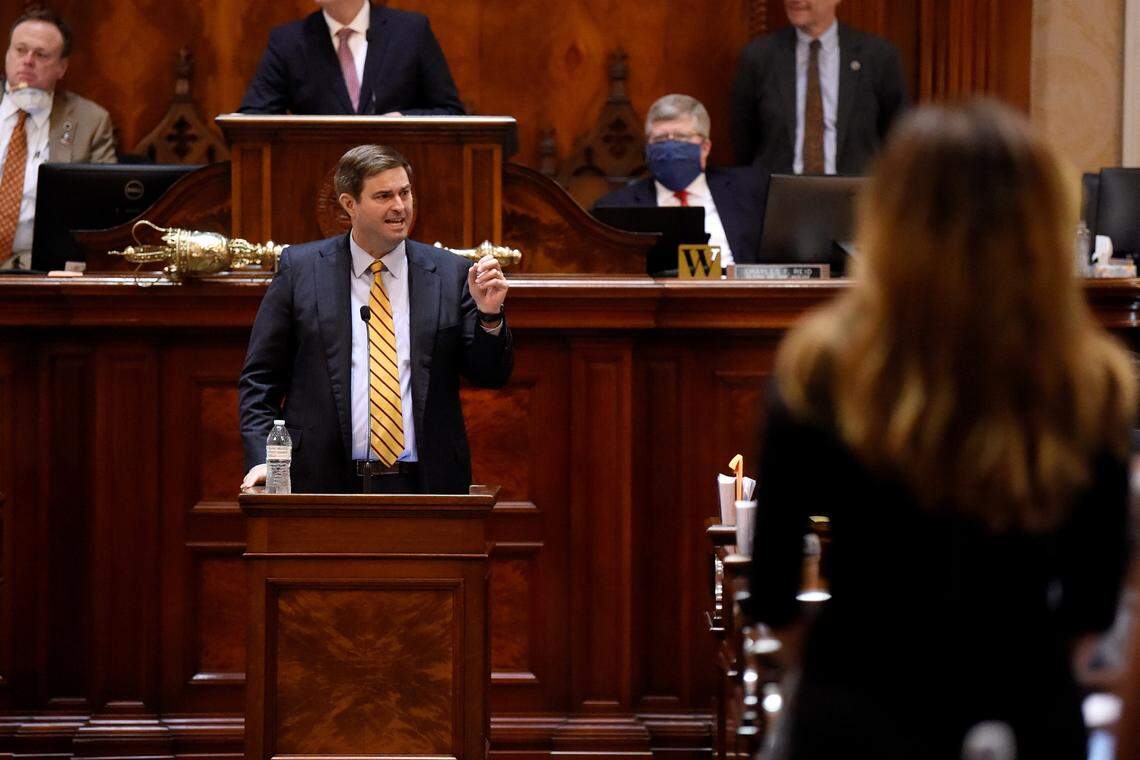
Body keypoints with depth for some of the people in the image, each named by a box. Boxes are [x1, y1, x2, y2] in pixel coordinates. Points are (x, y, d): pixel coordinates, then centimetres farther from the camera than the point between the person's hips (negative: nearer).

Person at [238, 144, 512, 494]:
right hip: (327, 480, -1)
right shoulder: (299, 267, 3)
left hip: (425, 482, 1)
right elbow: (260, 379, 4)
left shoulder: (450, 273, 4)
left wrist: (489, 315, -13)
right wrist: (262, 461, -8)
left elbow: (489, 376, 5)